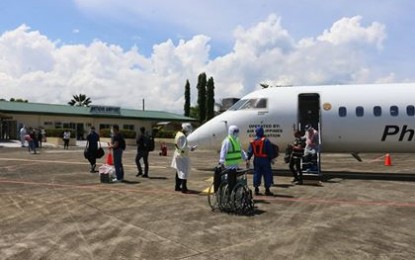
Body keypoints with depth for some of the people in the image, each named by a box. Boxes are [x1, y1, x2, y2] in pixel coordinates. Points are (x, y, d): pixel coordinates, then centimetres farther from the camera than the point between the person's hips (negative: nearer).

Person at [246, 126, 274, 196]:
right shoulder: (266, 140, -8)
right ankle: (267, 190, 3)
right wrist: (271, 158, 1)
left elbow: (250, 151, 3)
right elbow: (270, 150, -7)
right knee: (267, 174, 3)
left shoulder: (253, 141, 4)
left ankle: (256, 189, 11)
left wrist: (248, 159, 6)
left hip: (256, 160, 4)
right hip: (265, 159, -4)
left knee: (256, 174, 11)